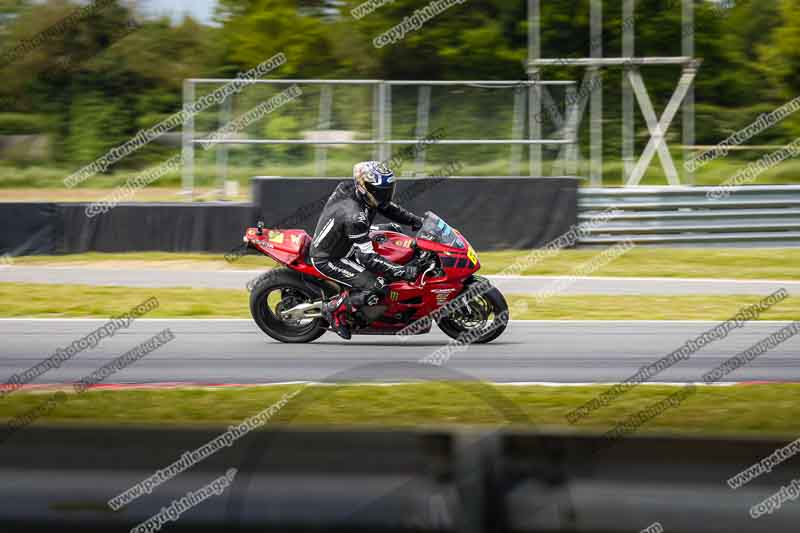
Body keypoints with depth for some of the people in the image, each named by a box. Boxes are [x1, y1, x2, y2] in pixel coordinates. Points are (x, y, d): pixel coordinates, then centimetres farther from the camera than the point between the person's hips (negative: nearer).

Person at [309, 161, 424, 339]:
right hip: (327, 259, -10)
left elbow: (387, 206, 10)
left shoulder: (352, 189, -8)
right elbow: (367, 257, -34)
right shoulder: (353, 216, -36)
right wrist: (403, 272, -36)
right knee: (376, 287, -22)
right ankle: (334, 309, -3)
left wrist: (416, 220, -1)